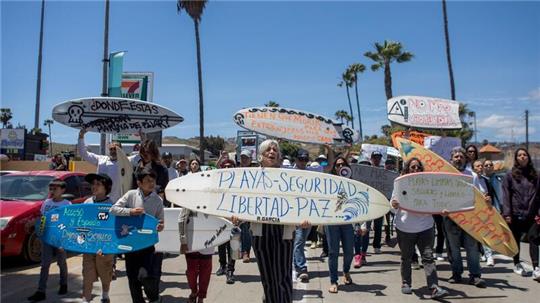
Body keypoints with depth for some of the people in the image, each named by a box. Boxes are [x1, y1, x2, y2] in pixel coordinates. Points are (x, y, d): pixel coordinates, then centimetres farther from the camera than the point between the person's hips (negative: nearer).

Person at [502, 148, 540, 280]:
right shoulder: (510, 175, 1)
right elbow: (506, 195, -3)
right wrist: (507, 213, -10)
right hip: (515, 214, -1)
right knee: (516, 240, 10)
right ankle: (517, 264, 26)